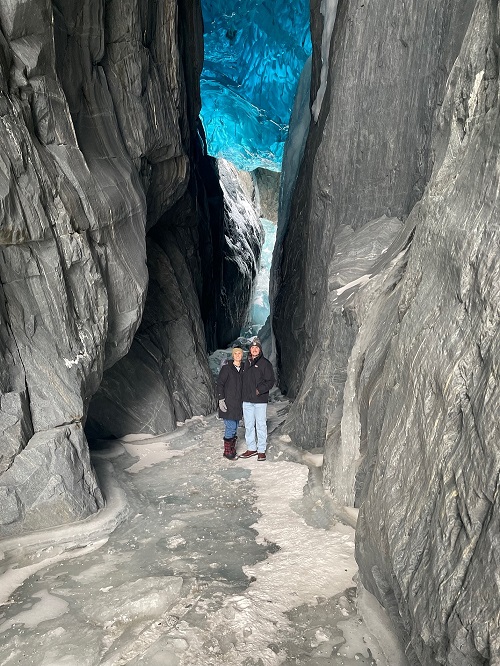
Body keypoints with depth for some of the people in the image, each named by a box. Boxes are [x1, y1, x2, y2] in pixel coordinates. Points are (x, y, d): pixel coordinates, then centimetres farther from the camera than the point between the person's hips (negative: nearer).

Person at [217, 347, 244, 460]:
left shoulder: (243, 369, 10)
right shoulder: (226, 368, -5)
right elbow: (219, 384, -7)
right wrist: (221, 399, -14)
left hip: (238, 403, 6)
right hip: (228, 404, -5)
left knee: (234, 428, 10)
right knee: (230, 427, -7)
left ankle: (233, 450, 19)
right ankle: (227, 452, 3)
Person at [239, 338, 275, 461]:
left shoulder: (265, 363, -3)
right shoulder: (246, 363, 13)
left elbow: (270, 381, -6)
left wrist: (259, 390, -15)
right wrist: (244, 393, 6)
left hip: (260, 400, -5)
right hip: (247, 400, 5)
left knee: (261, 425, 0)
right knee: (248, 426, 10)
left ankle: (261, 450, 8)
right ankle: (251, 448, 21)